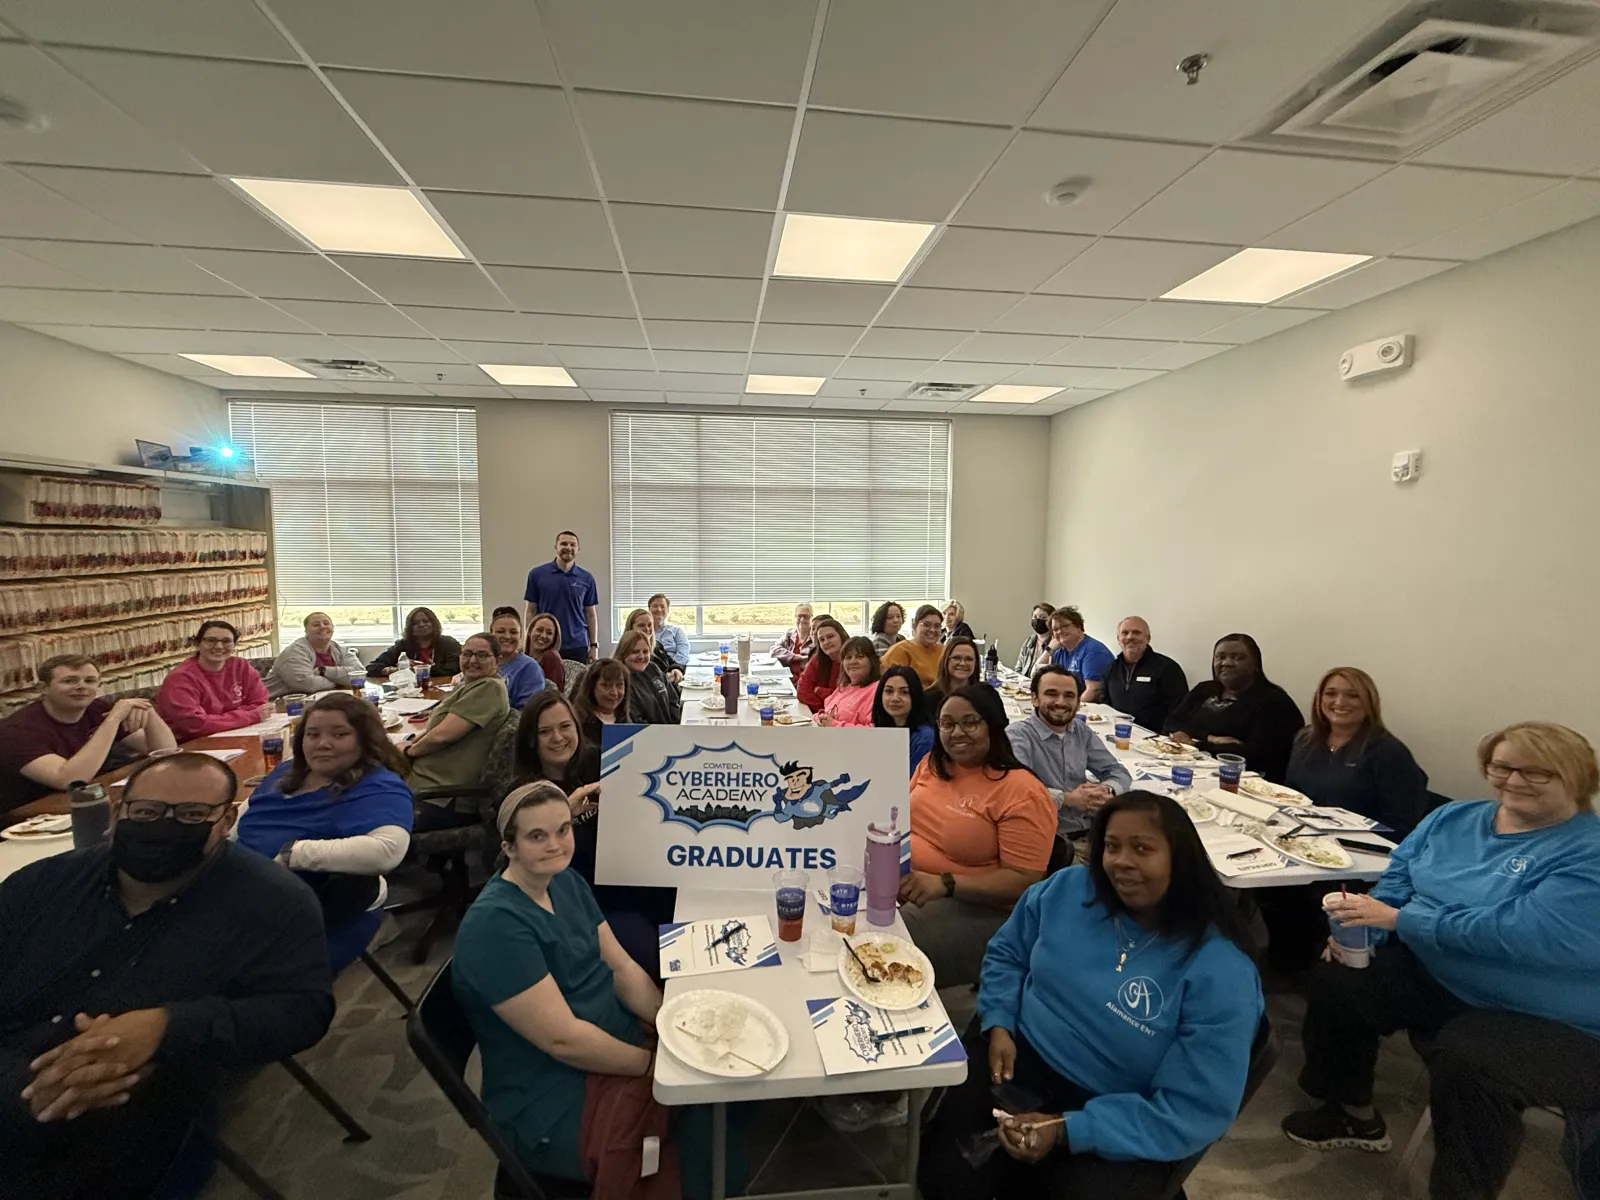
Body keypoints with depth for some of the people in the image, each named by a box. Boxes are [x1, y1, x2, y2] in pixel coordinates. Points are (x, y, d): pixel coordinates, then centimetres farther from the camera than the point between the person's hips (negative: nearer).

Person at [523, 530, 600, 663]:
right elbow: (530, 611, 3)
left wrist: (594, 645, 3)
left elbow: (591, 614, 8)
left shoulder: (586, 579, 4)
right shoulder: (537, 574, 1)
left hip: (577, 646, 1)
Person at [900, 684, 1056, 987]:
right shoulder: (934, 763, 6)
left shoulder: (1022, 792, -15)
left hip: (974, 907, -6)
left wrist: (944, 884, -27)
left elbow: (1024, 881, -17)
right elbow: (906, 813, 20)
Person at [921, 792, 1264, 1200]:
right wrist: (998, 1025, -8)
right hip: (1016, 1058, 3)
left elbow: (1192, 1111, -18)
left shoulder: (1223, 974, -19)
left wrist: (1066, 1132, -24)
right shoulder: (1068, 889, -7)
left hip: (1114, 1132, -2)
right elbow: (1006, 954, 9)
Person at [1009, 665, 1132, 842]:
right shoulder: (1018, 734, -10)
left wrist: (1107, 790, -8)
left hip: (1092, 830, 7)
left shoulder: (1082, 731, 13)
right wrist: (1068, 799, -17)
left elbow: (1119, 772, 15)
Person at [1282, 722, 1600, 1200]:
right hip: (1432, 976, 7)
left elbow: (1522, 933, -28)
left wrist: (1397, 918, -26)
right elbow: (1398, 878, 7)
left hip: (1549, 1020, -6)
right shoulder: (1453, 818, 5)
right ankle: (1355, 1113, 19)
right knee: (1337, 982, -5)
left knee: (1467, 1062, -32)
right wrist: (1361, 929, -12)